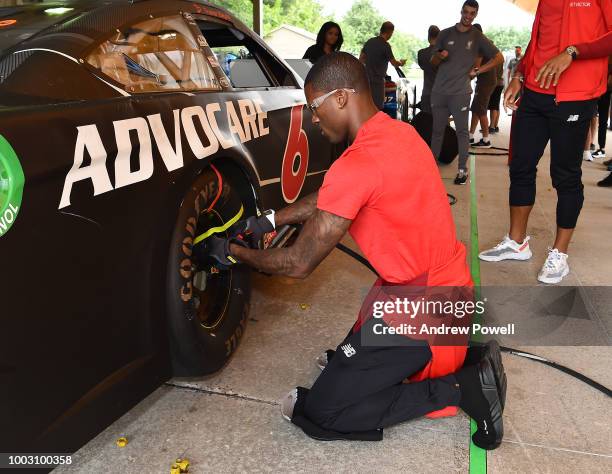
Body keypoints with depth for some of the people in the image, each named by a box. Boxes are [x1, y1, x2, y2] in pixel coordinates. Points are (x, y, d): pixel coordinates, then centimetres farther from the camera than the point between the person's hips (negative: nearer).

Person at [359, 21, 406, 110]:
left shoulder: (369, 41, 8)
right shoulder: (385, 45, -12)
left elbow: (361, 59, 14)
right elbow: (394, 63, -2)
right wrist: (401, 63, 18)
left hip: (367, 78, 7)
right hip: (377, 80, -7)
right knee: (378, 106, -2)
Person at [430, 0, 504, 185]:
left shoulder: (478, 37, 6)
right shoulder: (445, 33, 11)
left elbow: (499, 57, 8)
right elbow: (433, 62, 13)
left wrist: (477, 71, 0)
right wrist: (439, 56, -10)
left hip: (460, 92, -2)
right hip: (439, 91, 2)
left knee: (462, 132, -3)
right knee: (437, 130, 8)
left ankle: (463, 170, 1)